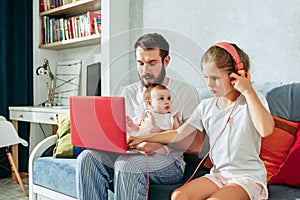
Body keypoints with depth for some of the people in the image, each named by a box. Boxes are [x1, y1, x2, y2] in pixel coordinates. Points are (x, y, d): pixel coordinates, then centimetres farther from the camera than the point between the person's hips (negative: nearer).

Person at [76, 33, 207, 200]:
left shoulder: (185, 91, 3)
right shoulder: (128, 92, 17)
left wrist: (161, 142, -19)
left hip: (169, 161, -4)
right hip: (130, 155, 4)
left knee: (129, 163, -35)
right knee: (88, 157, -23)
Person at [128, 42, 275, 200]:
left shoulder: (252, 100, -6)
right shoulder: (206, 106, 7)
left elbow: (266, 129, -27)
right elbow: (179, 134, 13)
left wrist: (248, 91, -21)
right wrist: (143, 138, 8)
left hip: (248, 176, -5)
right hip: (218, 174, 5)